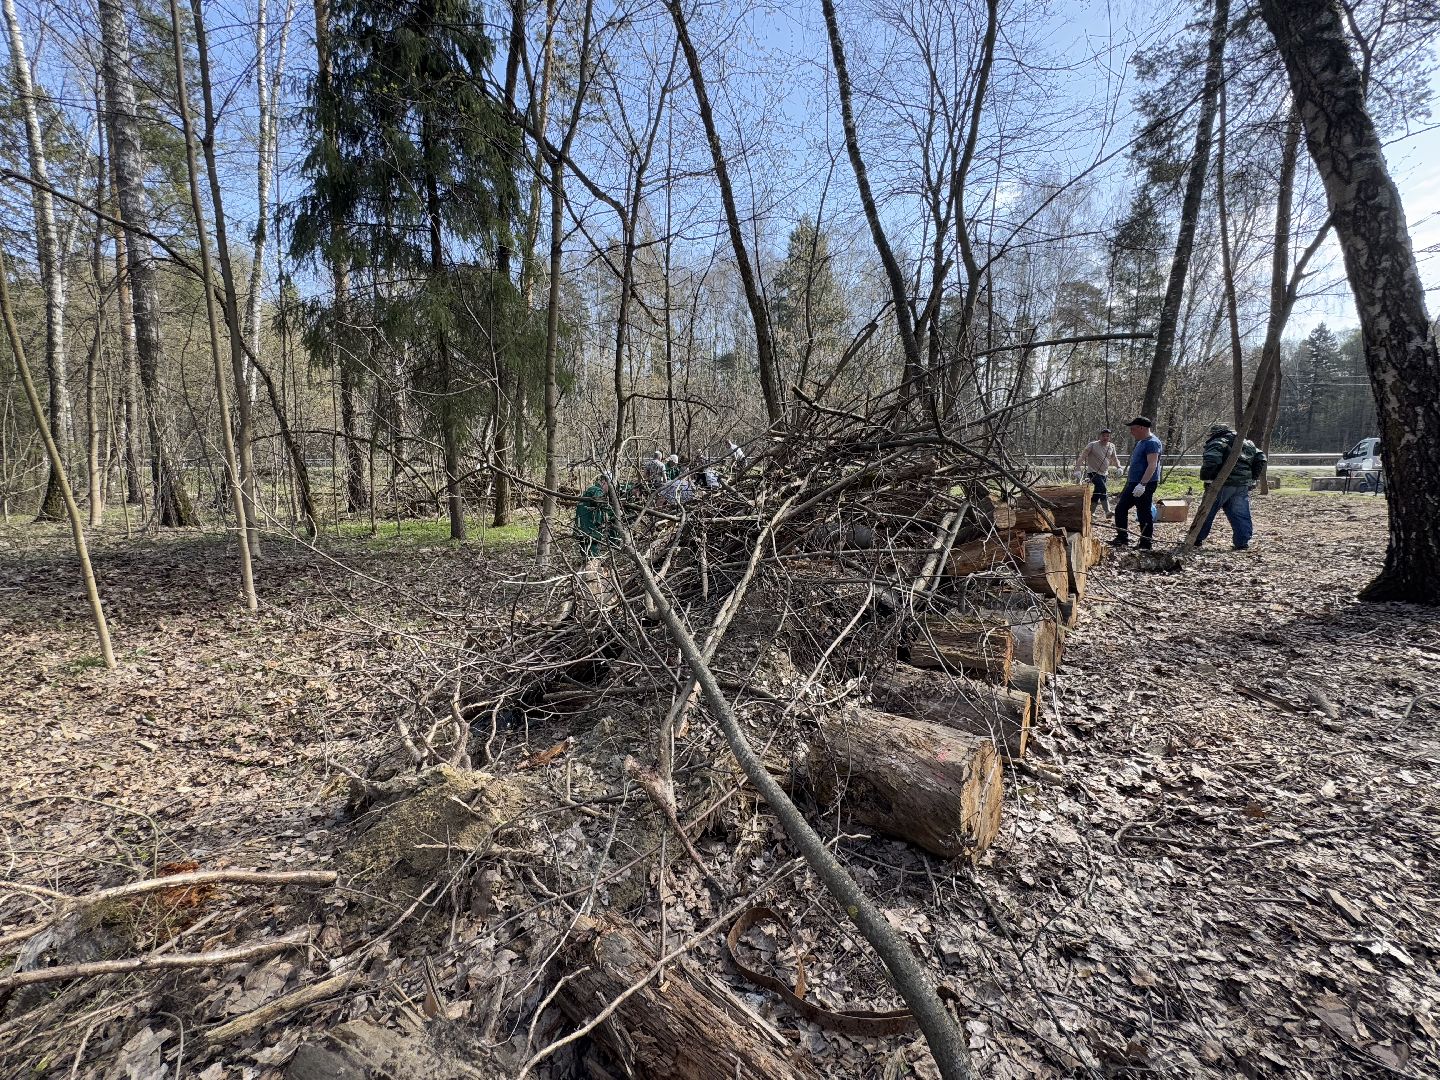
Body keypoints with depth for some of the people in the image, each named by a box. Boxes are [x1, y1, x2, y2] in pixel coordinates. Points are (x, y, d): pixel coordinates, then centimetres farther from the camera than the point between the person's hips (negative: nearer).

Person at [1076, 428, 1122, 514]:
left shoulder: (1111, 446, 5)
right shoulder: (1092, 445, -11)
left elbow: (1114, 458, 17)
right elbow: (1082, 456, -10)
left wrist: (1119, 467, 2)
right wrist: (1078, 468, -16)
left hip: (1104, 474, 6)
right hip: (1093, 472, -6)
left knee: (1097, 493, 10)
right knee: (1103, 488, -26)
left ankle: (1091, 512, 25)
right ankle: (1107, 511, -26)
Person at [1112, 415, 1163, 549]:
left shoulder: (1152, 443, -15)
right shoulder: (1141, 442, 17)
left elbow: (1152, 465, -24)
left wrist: (1142, 484, -31)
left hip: (1145, 485, -10)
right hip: (1133, 483, 10)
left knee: (1144, 514, -4)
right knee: (1120, 509, 10)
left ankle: (1146, 543, 5)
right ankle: (1122, 538, 18)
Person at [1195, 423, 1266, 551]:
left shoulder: (1217, 443, -4)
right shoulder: (1248, 444, 20)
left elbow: (1210, 462, -21)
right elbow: (1261, 458, 20)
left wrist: (1206, 479, -14)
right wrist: (1254, 478, 19)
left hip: (1222, 485, -6)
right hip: (1243, 486, 6)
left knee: (1207, 512, 2)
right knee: (1241, 515, 8)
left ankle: (1196, 540, 6)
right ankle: (1242, 543, 4)